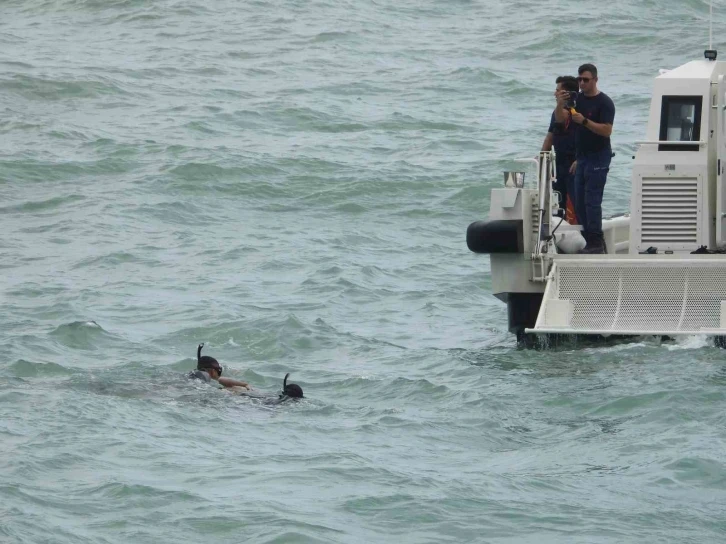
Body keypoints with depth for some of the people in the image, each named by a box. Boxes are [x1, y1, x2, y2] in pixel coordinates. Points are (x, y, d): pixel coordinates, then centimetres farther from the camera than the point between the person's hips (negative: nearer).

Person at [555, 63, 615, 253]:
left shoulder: (604, 103, -9)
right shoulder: (577, 99, 11)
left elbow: (607, 130, -17)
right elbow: (560, 119, 2)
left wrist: (584, 121, -26)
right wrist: (560, 105, -18)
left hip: (598, 157, -8)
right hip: (582, 156, 8)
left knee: (592, 200, -12)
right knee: (580, 202, 7)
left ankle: (596, 243, -10)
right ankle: (592, 242, 11)